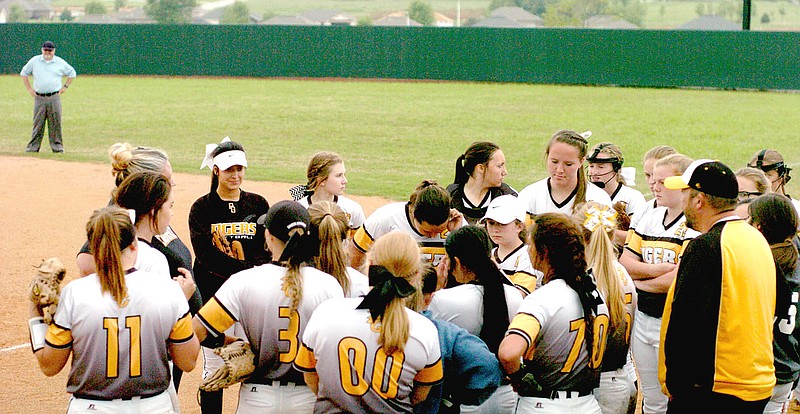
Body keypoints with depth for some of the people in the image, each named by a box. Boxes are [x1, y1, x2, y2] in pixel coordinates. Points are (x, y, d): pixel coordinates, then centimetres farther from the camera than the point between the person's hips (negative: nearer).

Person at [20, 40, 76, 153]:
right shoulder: (34, 61, 7)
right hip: (39, 97, 0)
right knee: (37, 124, -1)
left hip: (54, 97, 0)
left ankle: (57, 146, 5)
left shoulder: (60, 62, 6)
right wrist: (29, 88, 8)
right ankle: (32, 148, 2)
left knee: (55, 123, -1)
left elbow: (72, 73, 18)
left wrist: (65, 86, 8)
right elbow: (24, 73, 16)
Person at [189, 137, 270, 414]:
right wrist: (248, 271, -19)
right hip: (213, 295, -2)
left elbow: (267, 250, 3)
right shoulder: (202, 208, 1)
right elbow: (205, 254, -10)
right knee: (214, 367, 1)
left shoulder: (258, 205, 8)